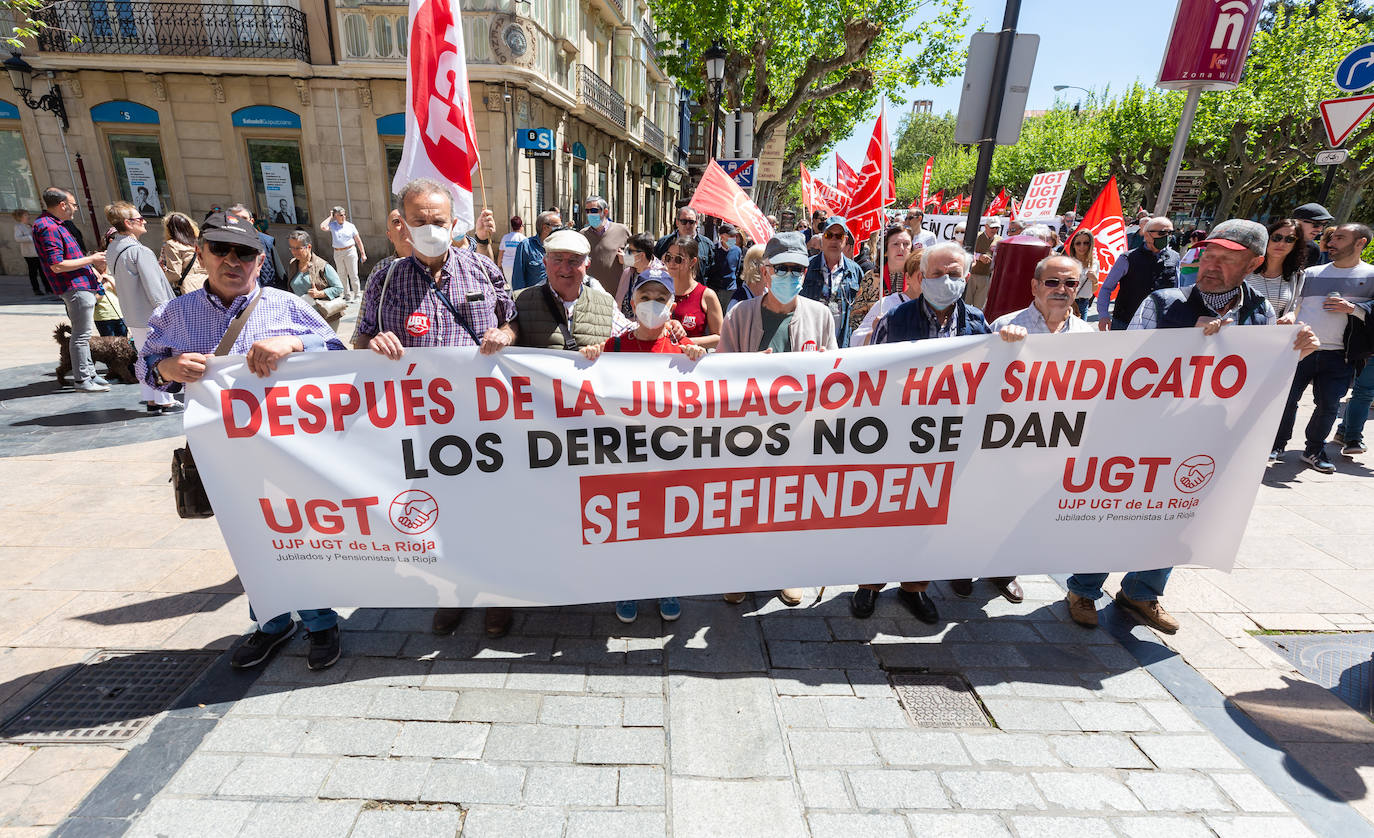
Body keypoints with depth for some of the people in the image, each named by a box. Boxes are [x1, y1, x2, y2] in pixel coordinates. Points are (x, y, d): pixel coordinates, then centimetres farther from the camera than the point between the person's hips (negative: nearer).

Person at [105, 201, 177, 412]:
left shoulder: (113, 250, 10)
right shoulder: (139, 251, -18)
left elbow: (121, 284, 18)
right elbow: (153, 286, -20)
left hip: (133, 315, 9)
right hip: (152, 316, -9)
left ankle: (151, 400, 21)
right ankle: (166, 402, 5)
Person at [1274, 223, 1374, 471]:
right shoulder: (1311, 273, 10)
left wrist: (1353, 308, -13)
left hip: (1337, 357, -1)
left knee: (1328, 406, 3)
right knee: (1287, 399, 1)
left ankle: (1314, 450, 18)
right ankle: (1278, 444, 16)